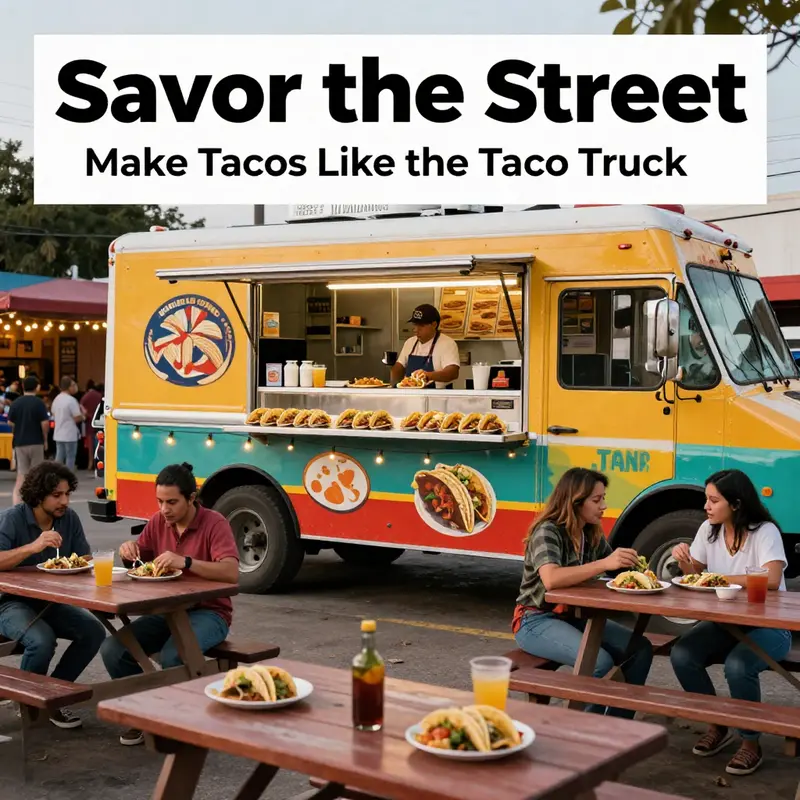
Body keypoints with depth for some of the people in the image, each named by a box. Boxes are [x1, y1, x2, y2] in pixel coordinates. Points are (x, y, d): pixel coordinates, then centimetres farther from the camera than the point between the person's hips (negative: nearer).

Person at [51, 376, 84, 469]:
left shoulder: (56, 399, 8)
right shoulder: (71, 400, -17)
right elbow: (78, 418, -17)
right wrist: (82, 413, 2)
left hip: (58, 434, 8)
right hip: (70, 435, -7)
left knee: (59, 458, 11)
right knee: (70, 458, 0)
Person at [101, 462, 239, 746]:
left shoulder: (214, 523, -15)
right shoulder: (158, 522, 4)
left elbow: (231, 573, -29)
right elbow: (138, 557, 17)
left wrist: (185, 562, -40)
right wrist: (128, 550, -9)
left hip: (208, 612, -6)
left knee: (172, 657, -35)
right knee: (113, 649, -16)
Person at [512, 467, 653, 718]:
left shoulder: (593, 533, 6)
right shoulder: (547, 532, -18)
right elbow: (551, 579, -35)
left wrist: (630, 565, -12)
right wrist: (605, 563, -38)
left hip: (574, 616, 8)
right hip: (536, 621, -8)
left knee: (640, 649, -8)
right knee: (601, 662, -29)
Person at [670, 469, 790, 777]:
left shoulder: (765, 532, -16)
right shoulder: (709, 530, 2)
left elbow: (771, 580, -31)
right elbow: (695, 575, 11)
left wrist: (720, 578, -24)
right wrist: (684, 561, -13)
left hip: (768, 627, -6)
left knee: (737, 666, -35)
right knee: (681, 655, -20)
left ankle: (751, 744, -10)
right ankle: (717, 726, 3)